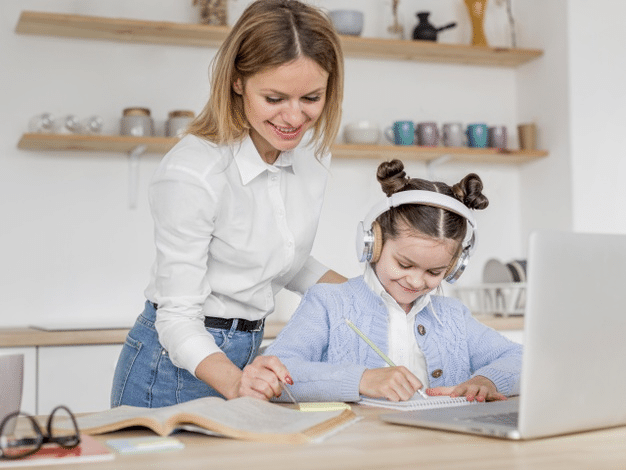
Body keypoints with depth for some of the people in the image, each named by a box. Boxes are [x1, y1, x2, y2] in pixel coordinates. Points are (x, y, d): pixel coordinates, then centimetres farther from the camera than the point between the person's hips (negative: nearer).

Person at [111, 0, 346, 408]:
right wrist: (235, 382, -37)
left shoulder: (312, 152, -2)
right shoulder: (192, 174, -23)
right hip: (177, 365, -6)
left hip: (249, 356, 6)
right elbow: (178, 316, -20)